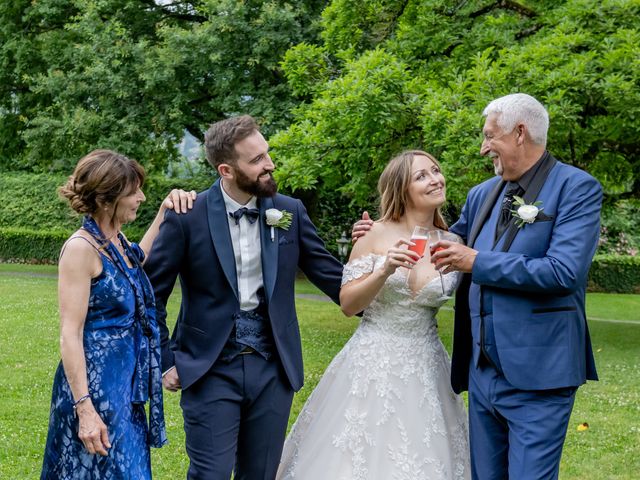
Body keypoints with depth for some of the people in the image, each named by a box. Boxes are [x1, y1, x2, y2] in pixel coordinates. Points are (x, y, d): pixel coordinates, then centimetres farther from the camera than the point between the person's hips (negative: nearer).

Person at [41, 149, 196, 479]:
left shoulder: (117, 240, 6)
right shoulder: (81, 248, -17)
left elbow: (140, 257, 31)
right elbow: (70, 335, -20)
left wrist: (165, 211, 14)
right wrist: (85, 409, -24)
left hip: (126, 381, 8)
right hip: (95, 384, -8)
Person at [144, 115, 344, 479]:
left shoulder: (291, 212, 2)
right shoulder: (187, 217, -8)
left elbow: (332, 276, 4)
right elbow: (152, 294, -1)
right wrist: (165, 361, -3)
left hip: (273, 368, 3)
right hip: (211, 368, -3)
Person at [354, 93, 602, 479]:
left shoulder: (577, 188, -8)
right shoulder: (482, 194, 12)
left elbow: (564, 271, -20)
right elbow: (445, 248, 25)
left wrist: (478, 262, -15)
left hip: (536, 375, -7)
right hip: (483, 371, 7)